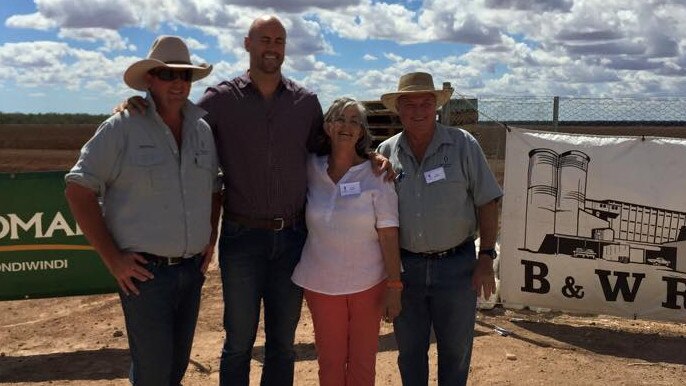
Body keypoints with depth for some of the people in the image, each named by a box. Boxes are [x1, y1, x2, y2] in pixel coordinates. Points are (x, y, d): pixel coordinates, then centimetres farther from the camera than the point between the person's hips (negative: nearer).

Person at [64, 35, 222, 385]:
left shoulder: (202, 130, 7)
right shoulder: (122, 129, -10)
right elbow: (78, 190, -10)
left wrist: (211, 240, 8)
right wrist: (111, 258, -13)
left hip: (192, 269, 6)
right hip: (144, 270, -5)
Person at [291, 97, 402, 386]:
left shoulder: (375, 175, -7)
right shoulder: (311, 169, -1)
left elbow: (389, 235, -7)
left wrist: (394, 287, -11)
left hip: (368, 284, -2)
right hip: (321, 284, 2)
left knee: (363, 362, 10)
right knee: (330, 361, 11)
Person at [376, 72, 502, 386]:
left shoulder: (462, 144, -5)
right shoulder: (386, 153, 1)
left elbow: (487, 203, -3)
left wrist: (486, 257, -8)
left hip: (456, 265, -2)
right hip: (405, 266, 2)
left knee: (456, 349, 12)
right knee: (409, 350, 16)